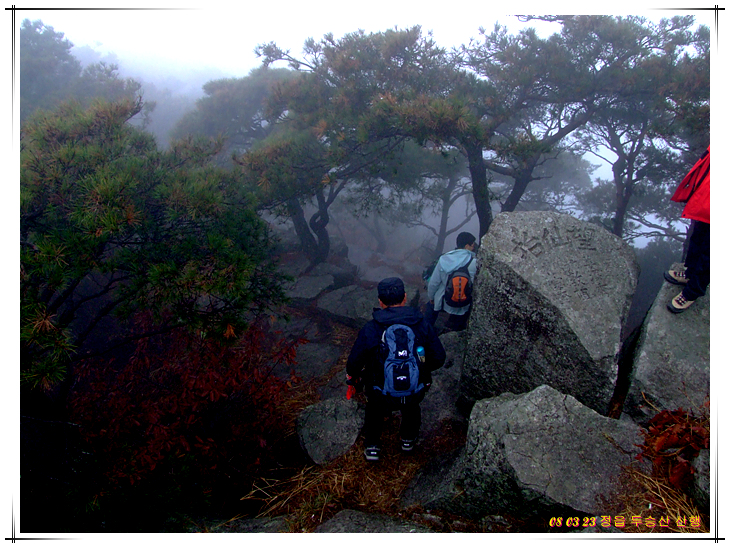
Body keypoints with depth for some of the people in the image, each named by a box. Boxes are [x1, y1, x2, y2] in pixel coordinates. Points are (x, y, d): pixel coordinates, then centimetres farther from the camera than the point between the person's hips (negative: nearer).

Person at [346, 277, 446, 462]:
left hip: (382, 395, -1)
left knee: (374, 410, 35)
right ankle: (408, 439, 57)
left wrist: (353, 375, 15)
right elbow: (439, 358, -2)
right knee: (411, 407, 38)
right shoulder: (423, 325, -12)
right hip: (415, 392, 1)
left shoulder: (370, 329, -18)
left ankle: (372, 447, 46)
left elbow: (354, 362, -8)